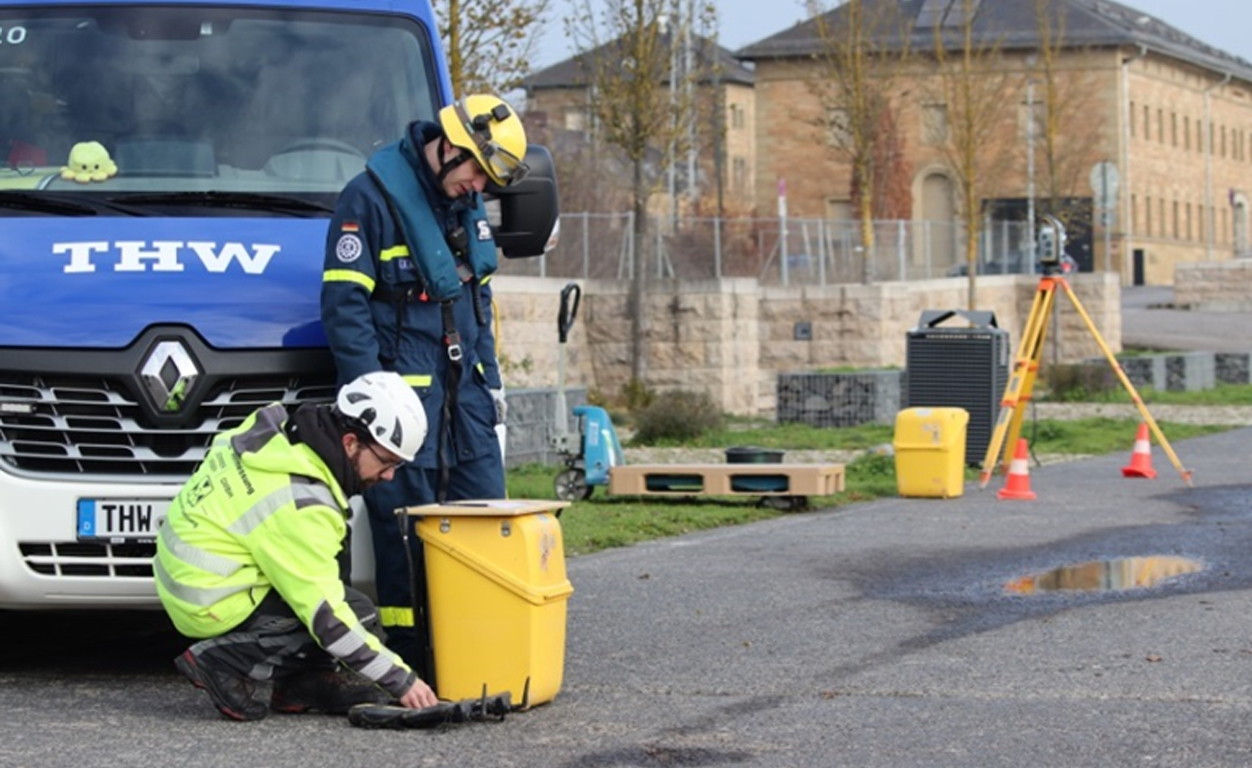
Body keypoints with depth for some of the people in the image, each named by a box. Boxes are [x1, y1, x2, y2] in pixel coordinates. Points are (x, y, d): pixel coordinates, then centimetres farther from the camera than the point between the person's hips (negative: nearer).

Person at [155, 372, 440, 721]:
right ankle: (224, 661, -7)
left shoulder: (274, 425, -2)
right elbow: (327, 616, -24)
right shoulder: (299, 505, -27)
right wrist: (401, 681, -20)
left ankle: (308, 680, 10)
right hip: (213, 605, -10)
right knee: (358, 615, -10)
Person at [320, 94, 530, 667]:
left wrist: (490, 378, 19)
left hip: (462, 385, 8)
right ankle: (411, 655, -1)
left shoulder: (466, 203, 15)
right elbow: (344, 304, -13)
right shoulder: (370, 199, -10)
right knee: (406, 527, -5)